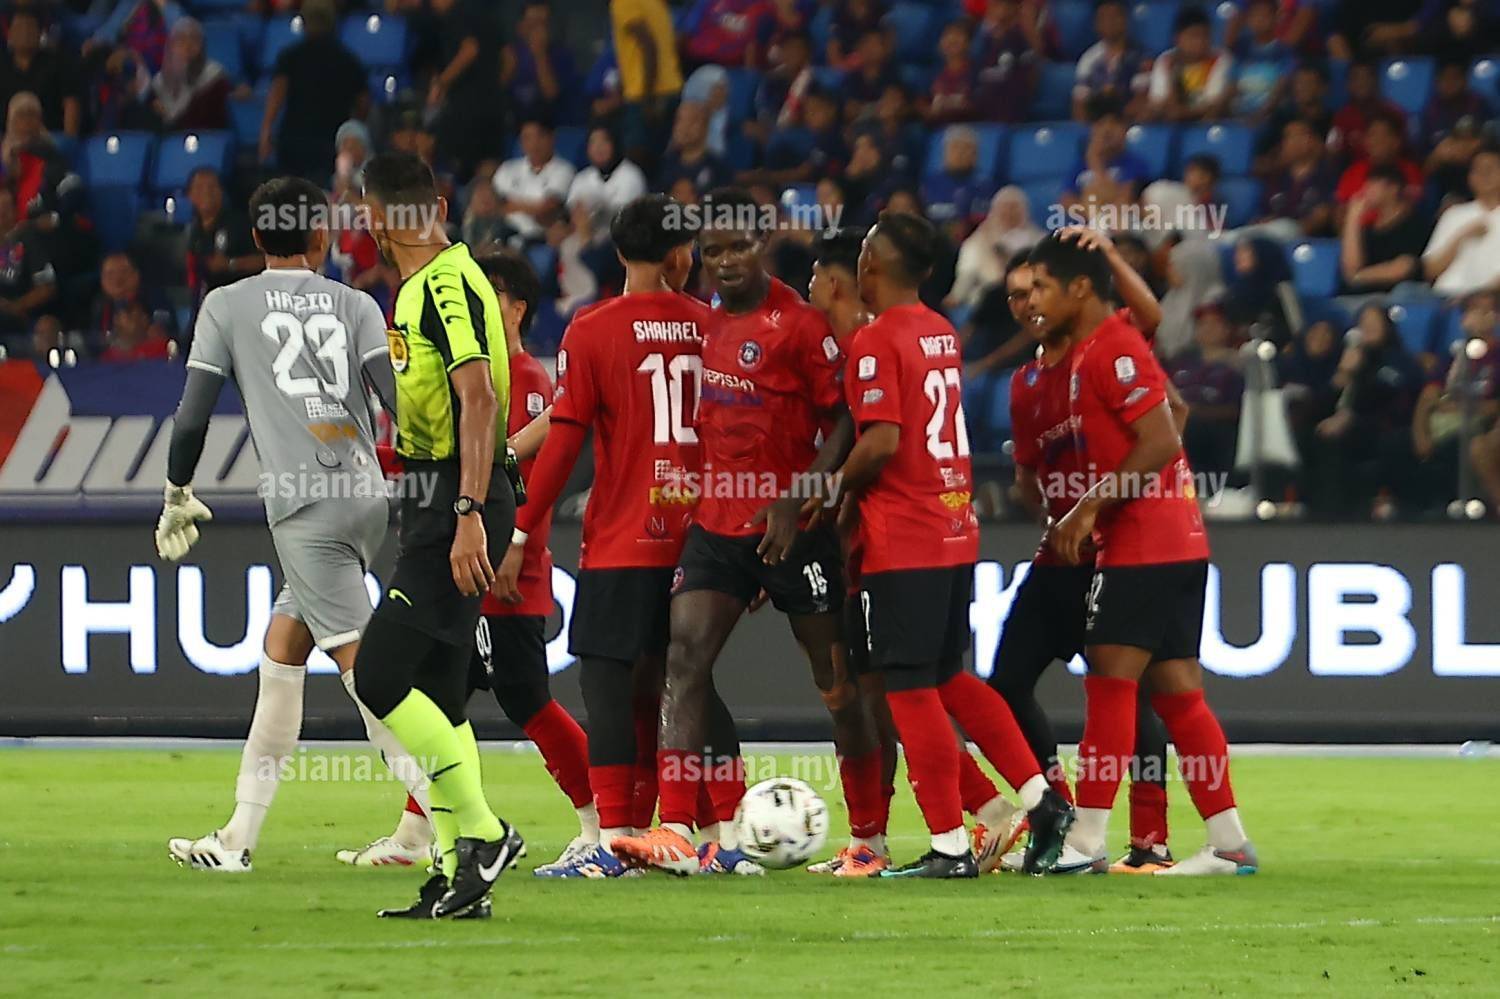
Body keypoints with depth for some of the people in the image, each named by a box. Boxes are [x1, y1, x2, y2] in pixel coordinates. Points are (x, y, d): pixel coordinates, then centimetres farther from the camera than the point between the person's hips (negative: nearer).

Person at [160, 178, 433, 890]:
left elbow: (192, 417, 2)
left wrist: (178, 497, 16)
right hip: (368, 496, 5)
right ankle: (240, 836, 18)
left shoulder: (227, 306, 4)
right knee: (279, 654, 15)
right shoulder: (354, 305, 11)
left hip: (305, 509, -5)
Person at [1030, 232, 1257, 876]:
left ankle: (1086, 842, -8)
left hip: (1142, 549, -10)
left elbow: (1162, 442, -20)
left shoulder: (1112, 351, -13)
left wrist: (1090, 508, -18)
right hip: (1179, 545, 10)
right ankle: (1229, 842, 7)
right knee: (1176, 692, 8)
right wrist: (1083, 516, 14)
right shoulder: (1092, 351, 18)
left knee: (1109, 683, -8)